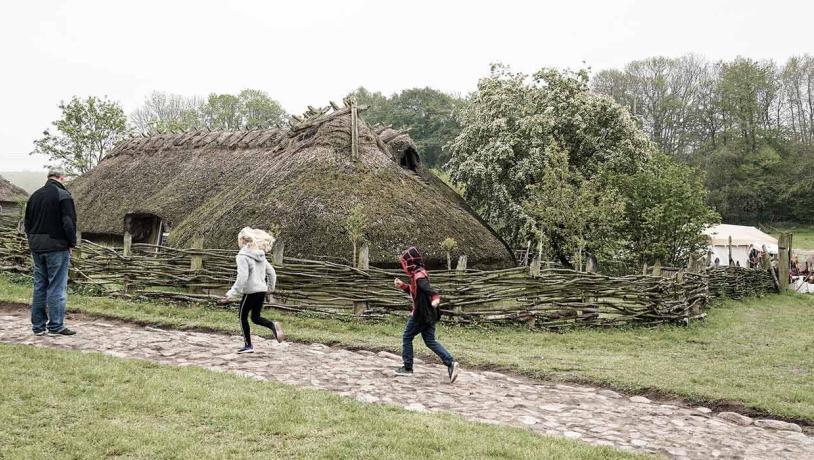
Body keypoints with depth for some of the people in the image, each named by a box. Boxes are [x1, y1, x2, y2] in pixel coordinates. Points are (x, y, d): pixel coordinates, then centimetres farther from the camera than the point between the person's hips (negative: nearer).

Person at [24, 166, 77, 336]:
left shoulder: (35, 195, 12)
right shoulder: (63, 195, -11)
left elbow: (27, 222, 16)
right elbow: (69, 222, -16)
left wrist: (33, 240, 18)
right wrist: (72, 243, -5)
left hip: (36, 247, 7)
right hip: (57, 247, -7)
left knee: (39, 287, 12)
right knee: (57, 288, -3)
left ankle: (38, 325, 16)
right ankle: (56, 326, -1)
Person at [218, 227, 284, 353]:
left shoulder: (242, 256, -14)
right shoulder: (260, 255, 9)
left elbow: (242, 277, -22)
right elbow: (272, 273, 13)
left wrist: (231, 295, -19)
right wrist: (270, 288, 28)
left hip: (250, 291, -7)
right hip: (262, 291, 7)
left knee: (242, 316, 10)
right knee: (256, 317, 18)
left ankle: (248, 345, 15)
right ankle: (273, 325, -9)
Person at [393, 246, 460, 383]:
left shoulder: (418, 276, -18)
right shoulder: (419, 274, 13)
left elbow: (427, 288, -36)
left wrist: (435, 298, -53)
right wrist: (402, 285, 17)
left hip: (421, 314, -9)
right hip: (429, 314, 9)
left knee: (407, 338, 7)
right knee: (430, 341, 9)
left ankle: (407, 368, 15)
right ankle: (450, 363, -4)